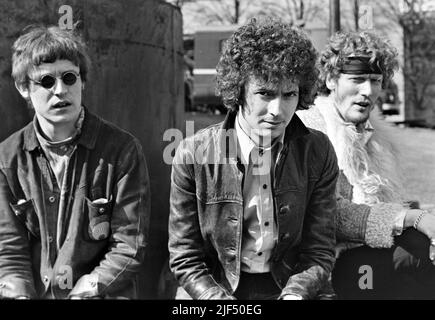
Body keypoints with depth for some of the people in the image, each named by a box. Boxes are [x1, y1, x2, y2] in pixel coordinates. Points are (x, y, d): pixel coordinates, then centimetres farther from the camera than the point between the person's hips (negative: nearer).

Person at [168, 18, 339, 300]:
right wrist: (220, 299, -19)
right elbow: (185, 259, -4)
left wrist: (294, 293, -17)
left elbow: (319, 254, 1)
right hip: (212, 291, -1)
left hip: (290, 288, 2)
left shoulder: (318, 153, -4)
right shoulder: (193, 155, -9)